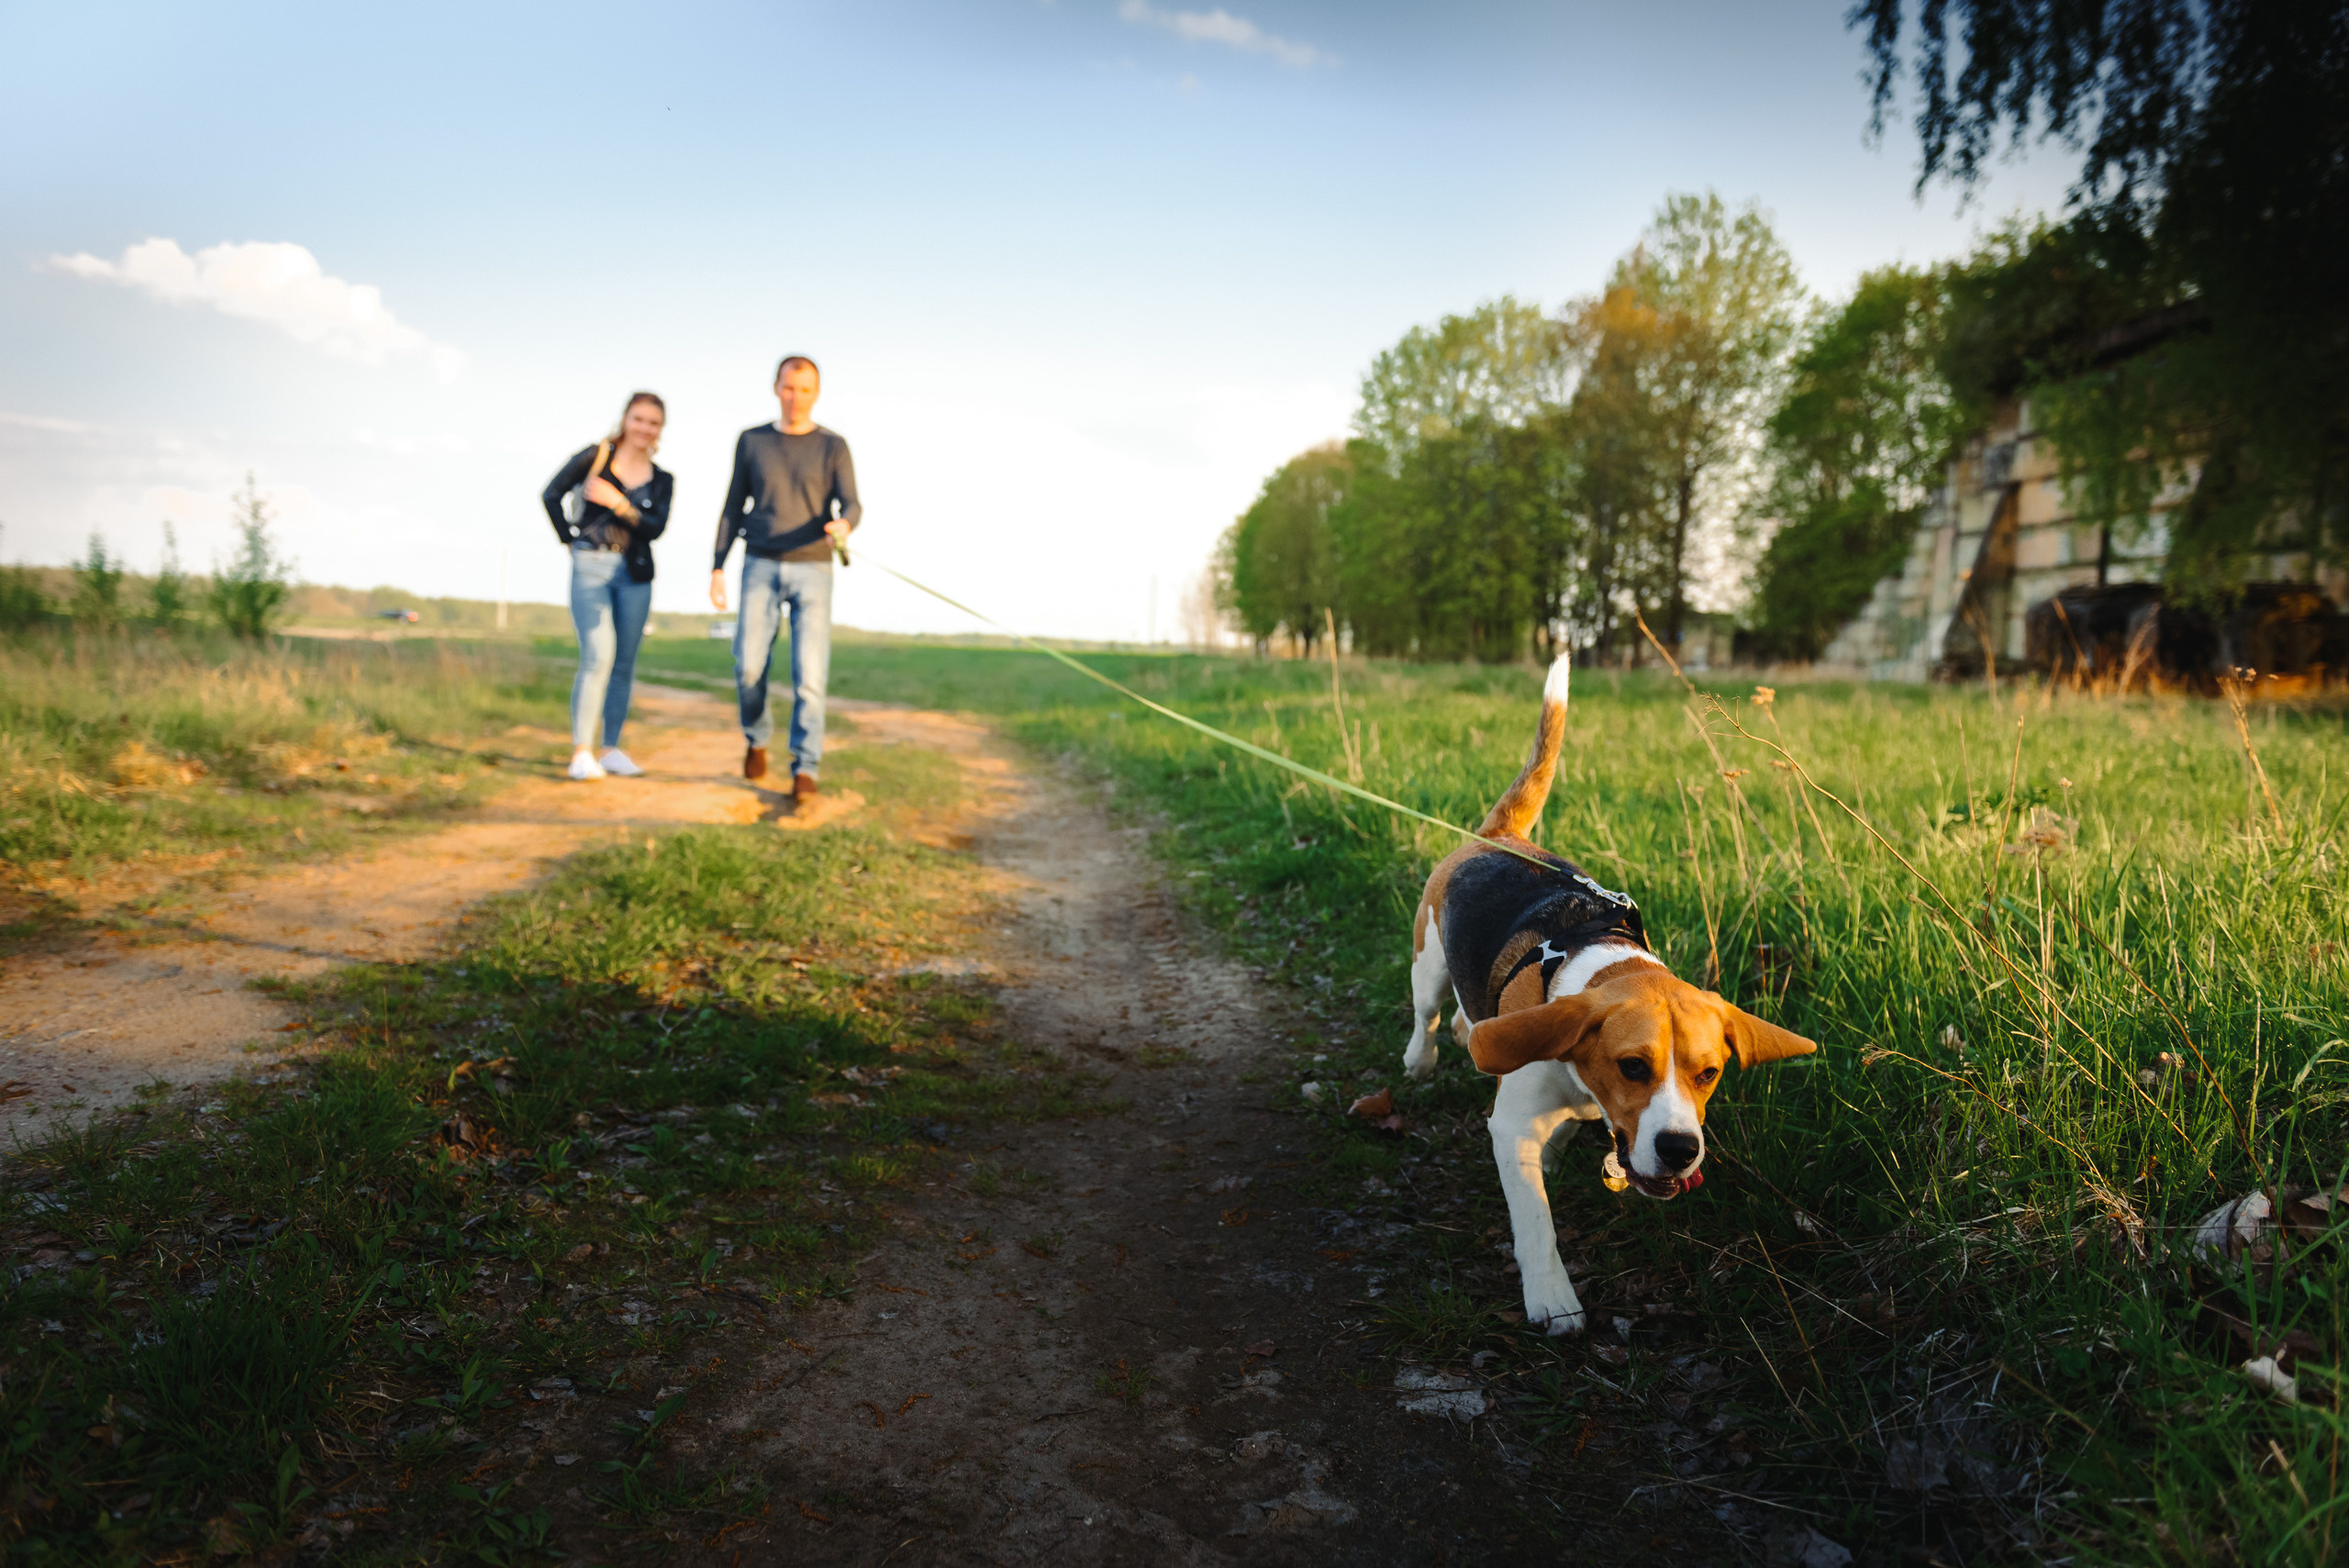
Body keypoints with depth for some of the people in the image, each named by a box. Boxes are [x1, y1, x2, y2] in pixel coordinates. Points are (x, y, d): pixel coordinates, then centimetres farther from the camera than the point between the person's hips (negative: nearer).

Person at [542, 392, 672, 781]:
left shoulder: (662, 480, 9)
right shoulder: (595, 457, 1)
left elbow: (656, 528, -5)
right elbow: (552, 494, 6)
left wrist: (619, 504, -17)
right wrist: (569, 537, 3)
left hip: (635, 575, 4)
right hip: (591, 568, -4)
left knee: (624, 664, 6)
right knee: (598, 655, -16)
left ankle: (611, 749, 15)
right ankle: (581, 752, -12)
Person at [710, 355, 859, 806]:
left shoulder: (833, 447, 2)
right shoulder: (751, 442, 8)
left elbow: (851, 507, -8)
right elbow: (734, 508, 11)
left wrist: (843, 526, -33)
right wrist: (717, 566, 4)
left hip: (812, 570, -1)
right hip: (761, 568, 1)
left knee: (808, 673, -11)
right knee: (749, 667, -7)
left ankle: (805, 772, -5)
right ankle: (757, 737, 22)